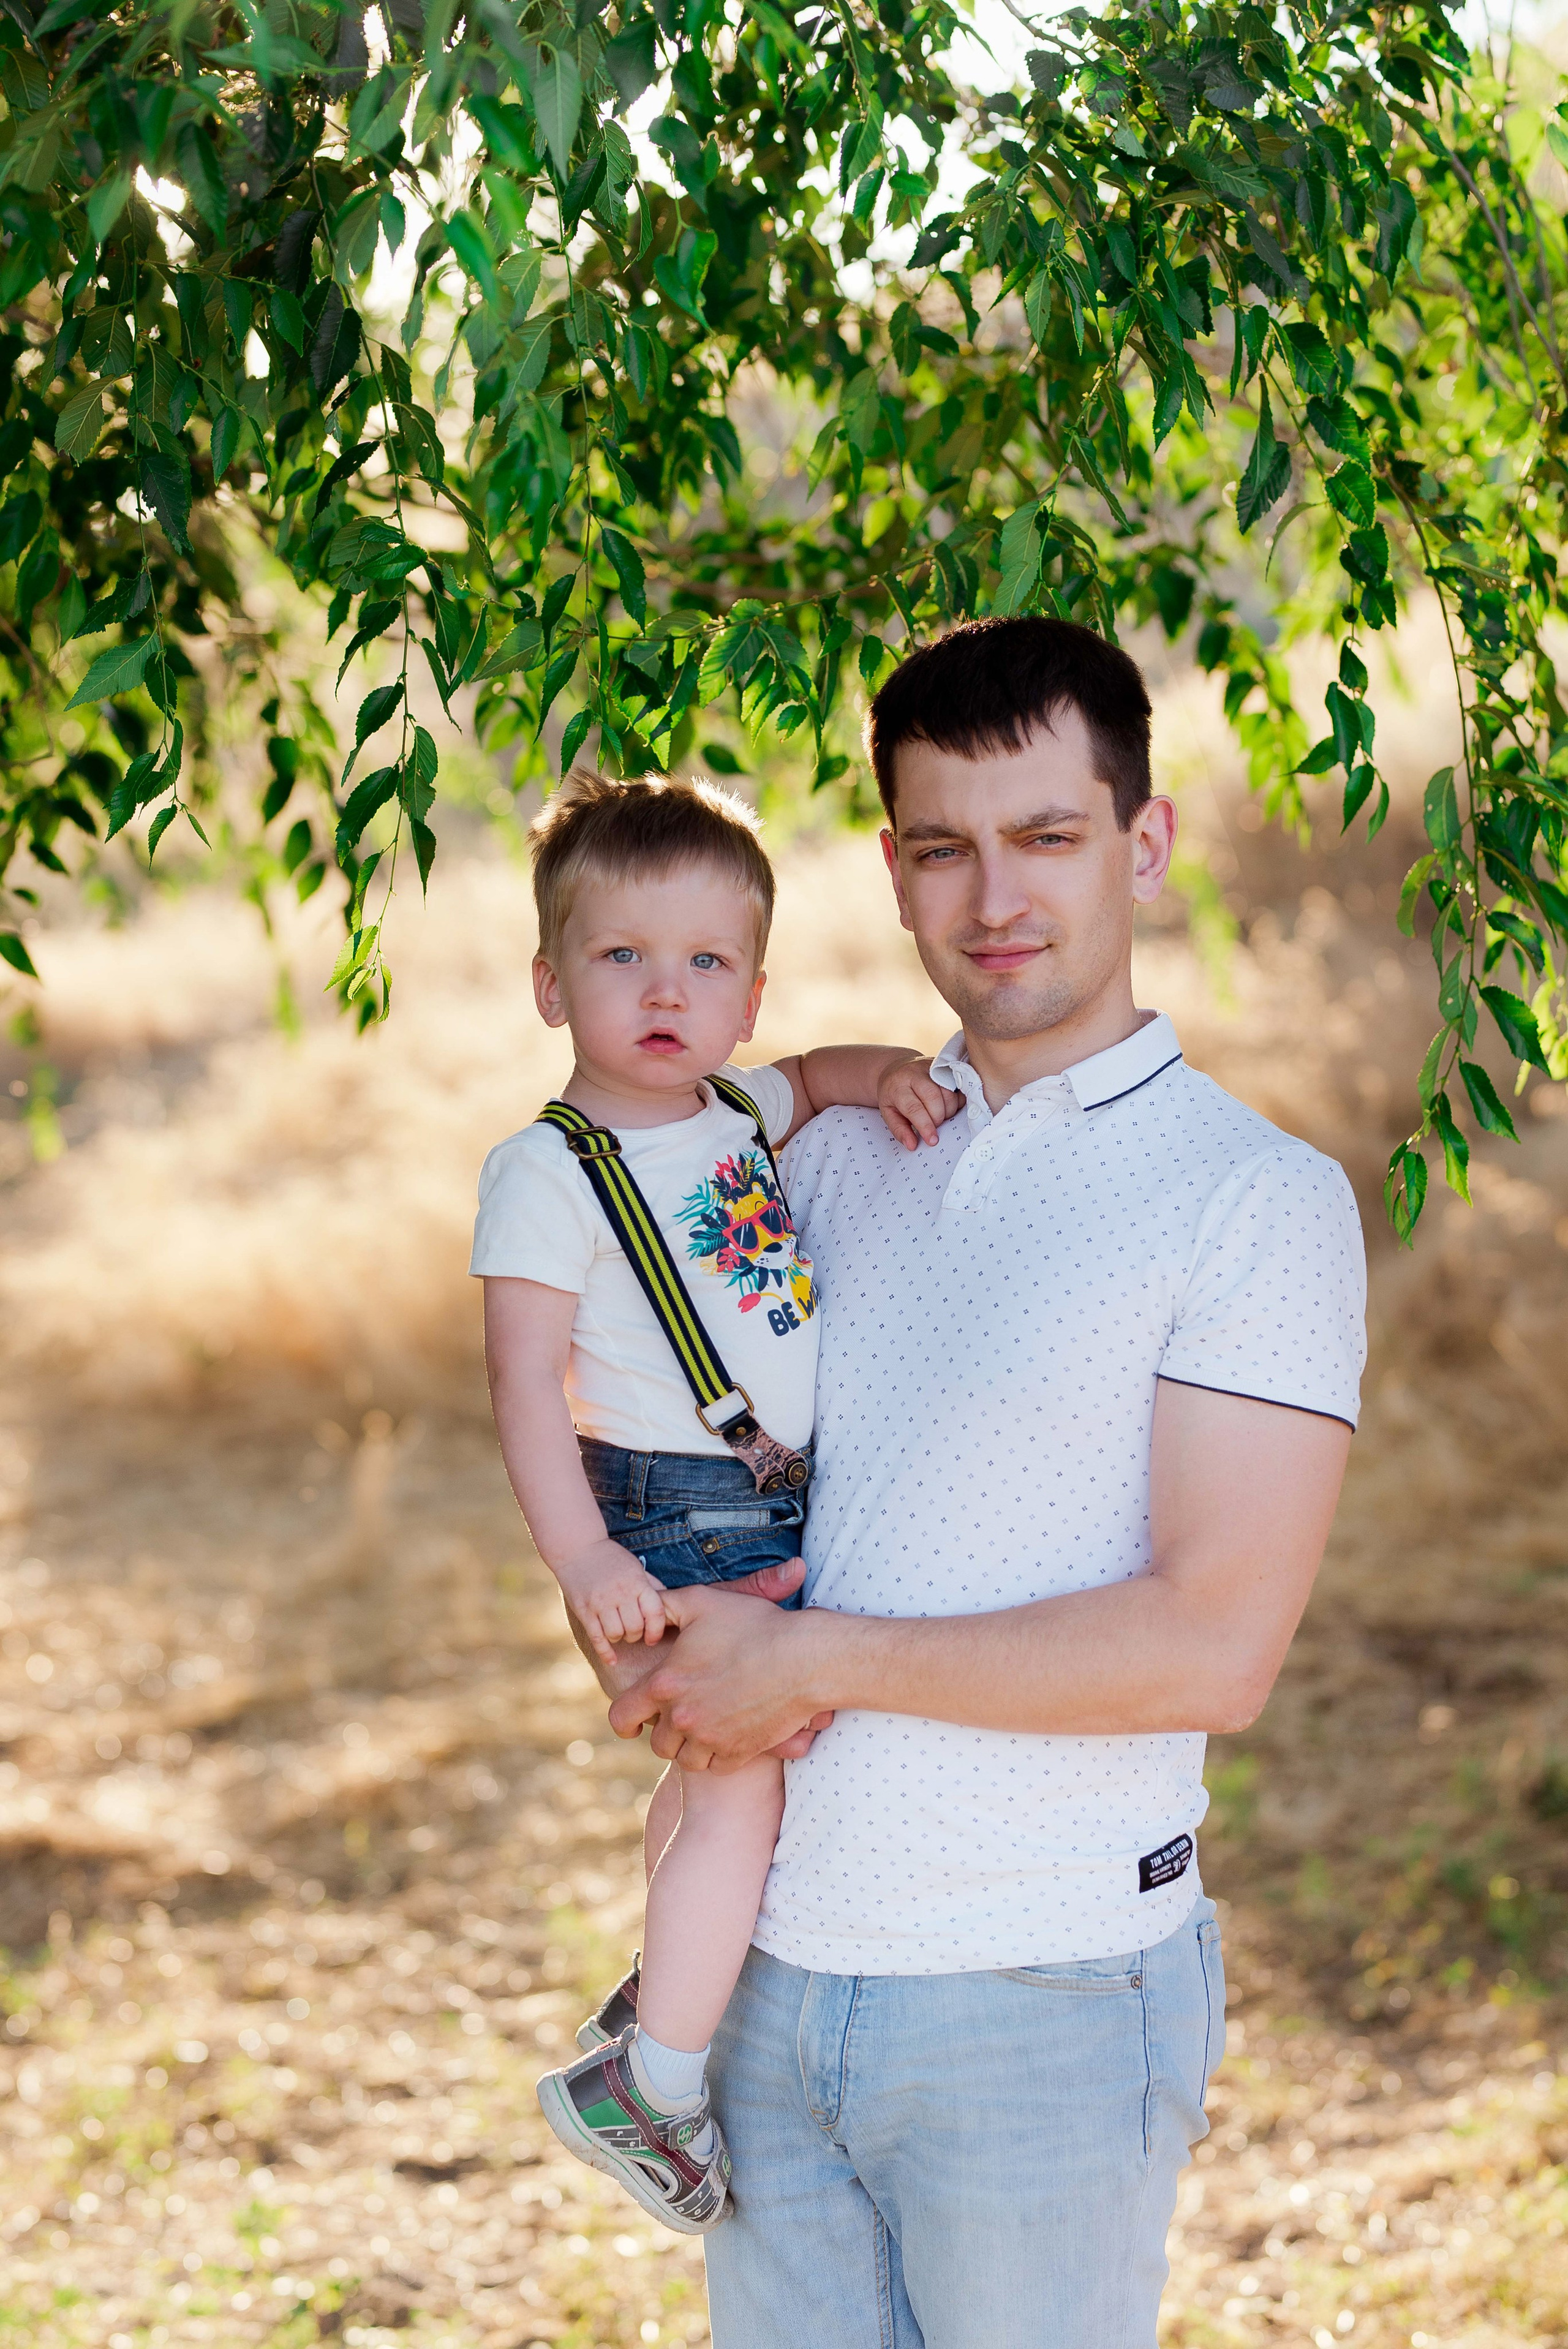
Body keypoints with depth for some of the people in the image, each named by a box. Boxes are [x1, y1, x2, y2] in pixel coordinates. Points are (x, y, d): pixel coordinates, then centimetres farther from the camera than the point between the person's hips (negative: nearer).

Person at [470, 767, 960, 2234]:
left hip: (781, 1508, 8)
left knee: (719, 1778, 20)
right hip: (668, 1525, -8)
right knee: (741, 1782, -16)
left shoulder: (743, 1108, 9)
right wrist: (583, 1560, -26)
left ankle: (661, 2000, 41)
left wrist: (882, 1074, 7)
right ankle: (647, 2086, -3)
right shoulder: (548, 1171, -12)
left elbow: (813, 1076, 32)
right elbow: (527, 1383, -16)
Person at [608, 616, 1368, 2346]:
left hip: (1045, 2005, -5)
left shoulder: (1259, 1200, -9)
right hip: (778, 1973, 5)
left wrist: (819, 1659, -15)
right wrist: (667, 1667, -3)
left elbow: (1213, 1650, -17)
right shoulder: (836, 1156, 8)